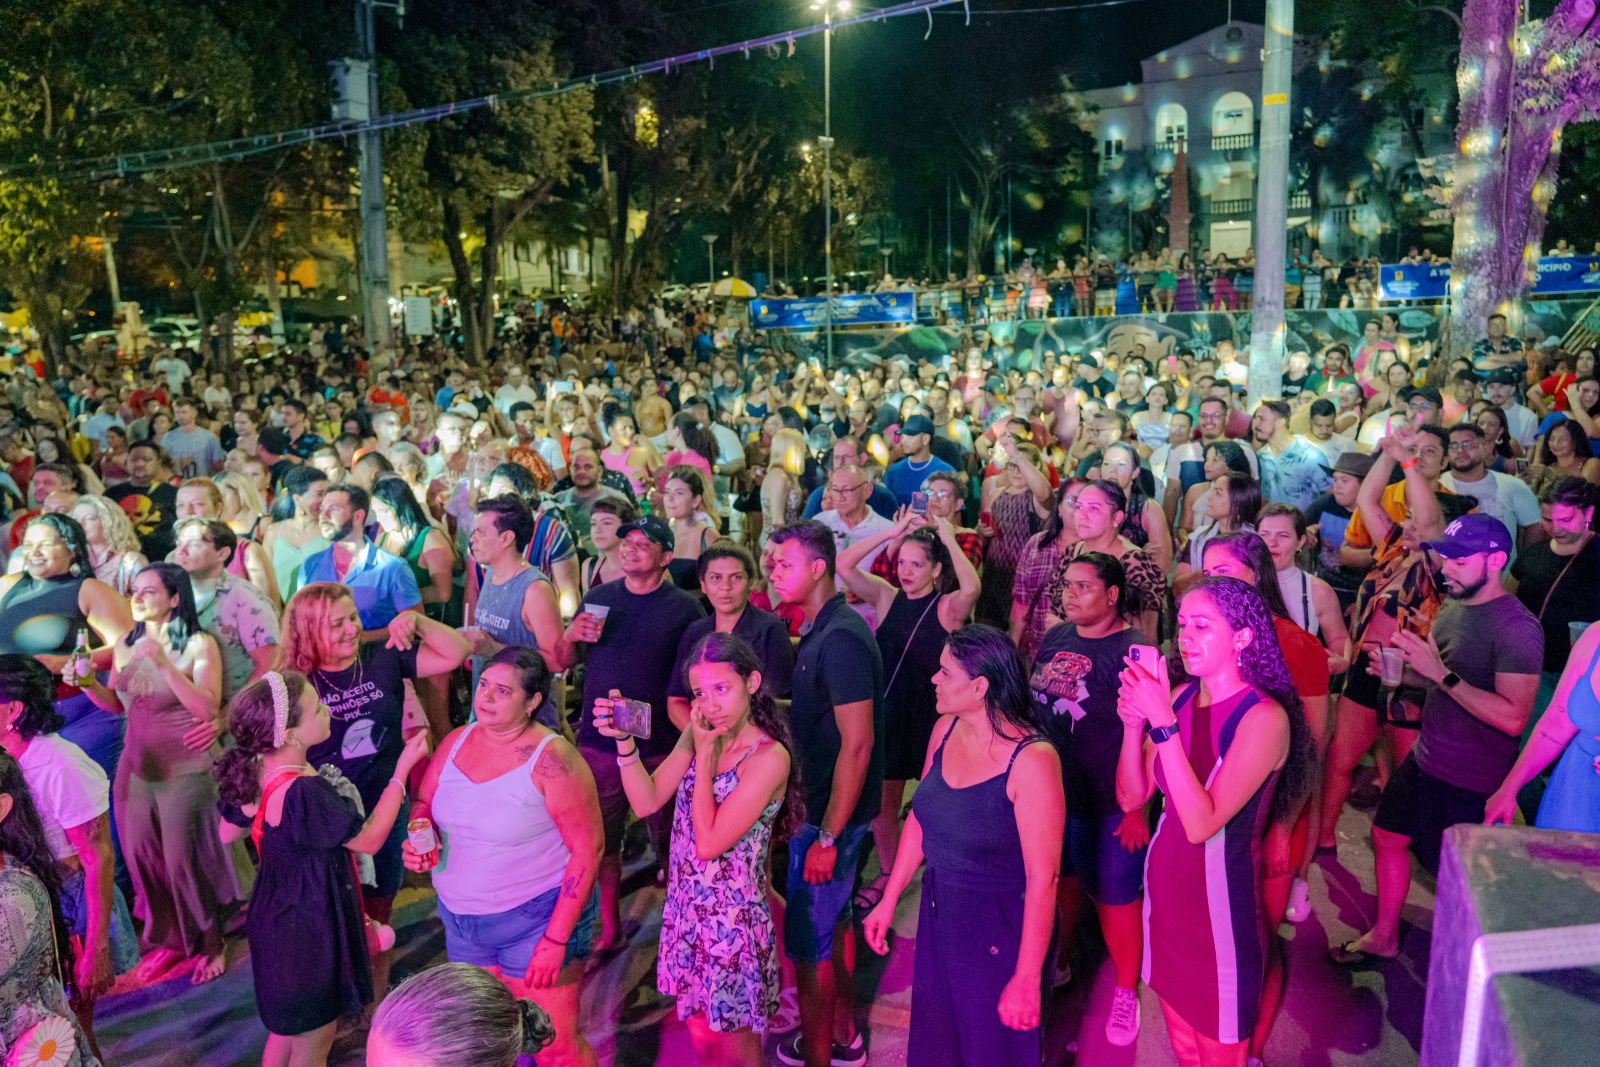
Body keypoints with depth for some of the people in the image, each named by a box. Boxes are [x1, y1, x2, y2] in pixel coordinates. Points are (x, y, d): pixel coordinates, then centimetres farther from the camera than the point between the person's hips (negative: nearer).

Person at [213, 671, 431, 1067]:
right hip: (308, 931, -8)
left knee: (286, 1029, 30)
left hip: (276, 920, 8)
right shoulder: (305, 793, -35)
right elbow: (368, 840, -22)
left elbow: (228, 832, 8)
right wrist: (402, 769, -20)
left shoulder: (255, 773, -9)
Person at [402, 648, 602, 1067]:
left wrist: (556, 940, -19)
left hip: (535, 919, -6)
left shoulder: (551, 760, -20)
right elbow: (423, 803, 15)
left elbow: (588, 849, -19)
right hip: (461, 919, 6)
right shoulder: (456, 742, -1)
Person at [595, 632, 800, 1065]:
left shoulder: (769, 757, -22)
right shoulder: (698, 734, 0)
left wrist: (705, 751, -21)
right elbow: (647, 802, -4)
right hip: (686, 910, 6)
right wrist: (625, 741, -18)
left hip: (732, 918, -6)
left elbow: (708, 843, -24)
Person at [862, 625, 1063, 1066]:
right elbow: (919, 818, 8)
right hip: (937, 915, 6)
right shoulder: (945, 730, -4)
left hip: (998, 931, -6)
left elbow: (1043, 877, -23)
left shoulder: (1032, 758, -25)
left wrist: (1027, 980, -20)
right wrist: (888, 901, 11)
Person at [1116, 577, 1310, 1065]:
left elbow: (1202, 823, -28)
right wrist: (1133, 723, -17)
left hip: (1222, 893, -5)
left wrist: (1163, 724, -31)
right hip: (1165, 883, 6)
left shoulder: (1265, 717, -20)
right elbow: (1131, 796, -1)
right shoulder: (1180, 697, -2)